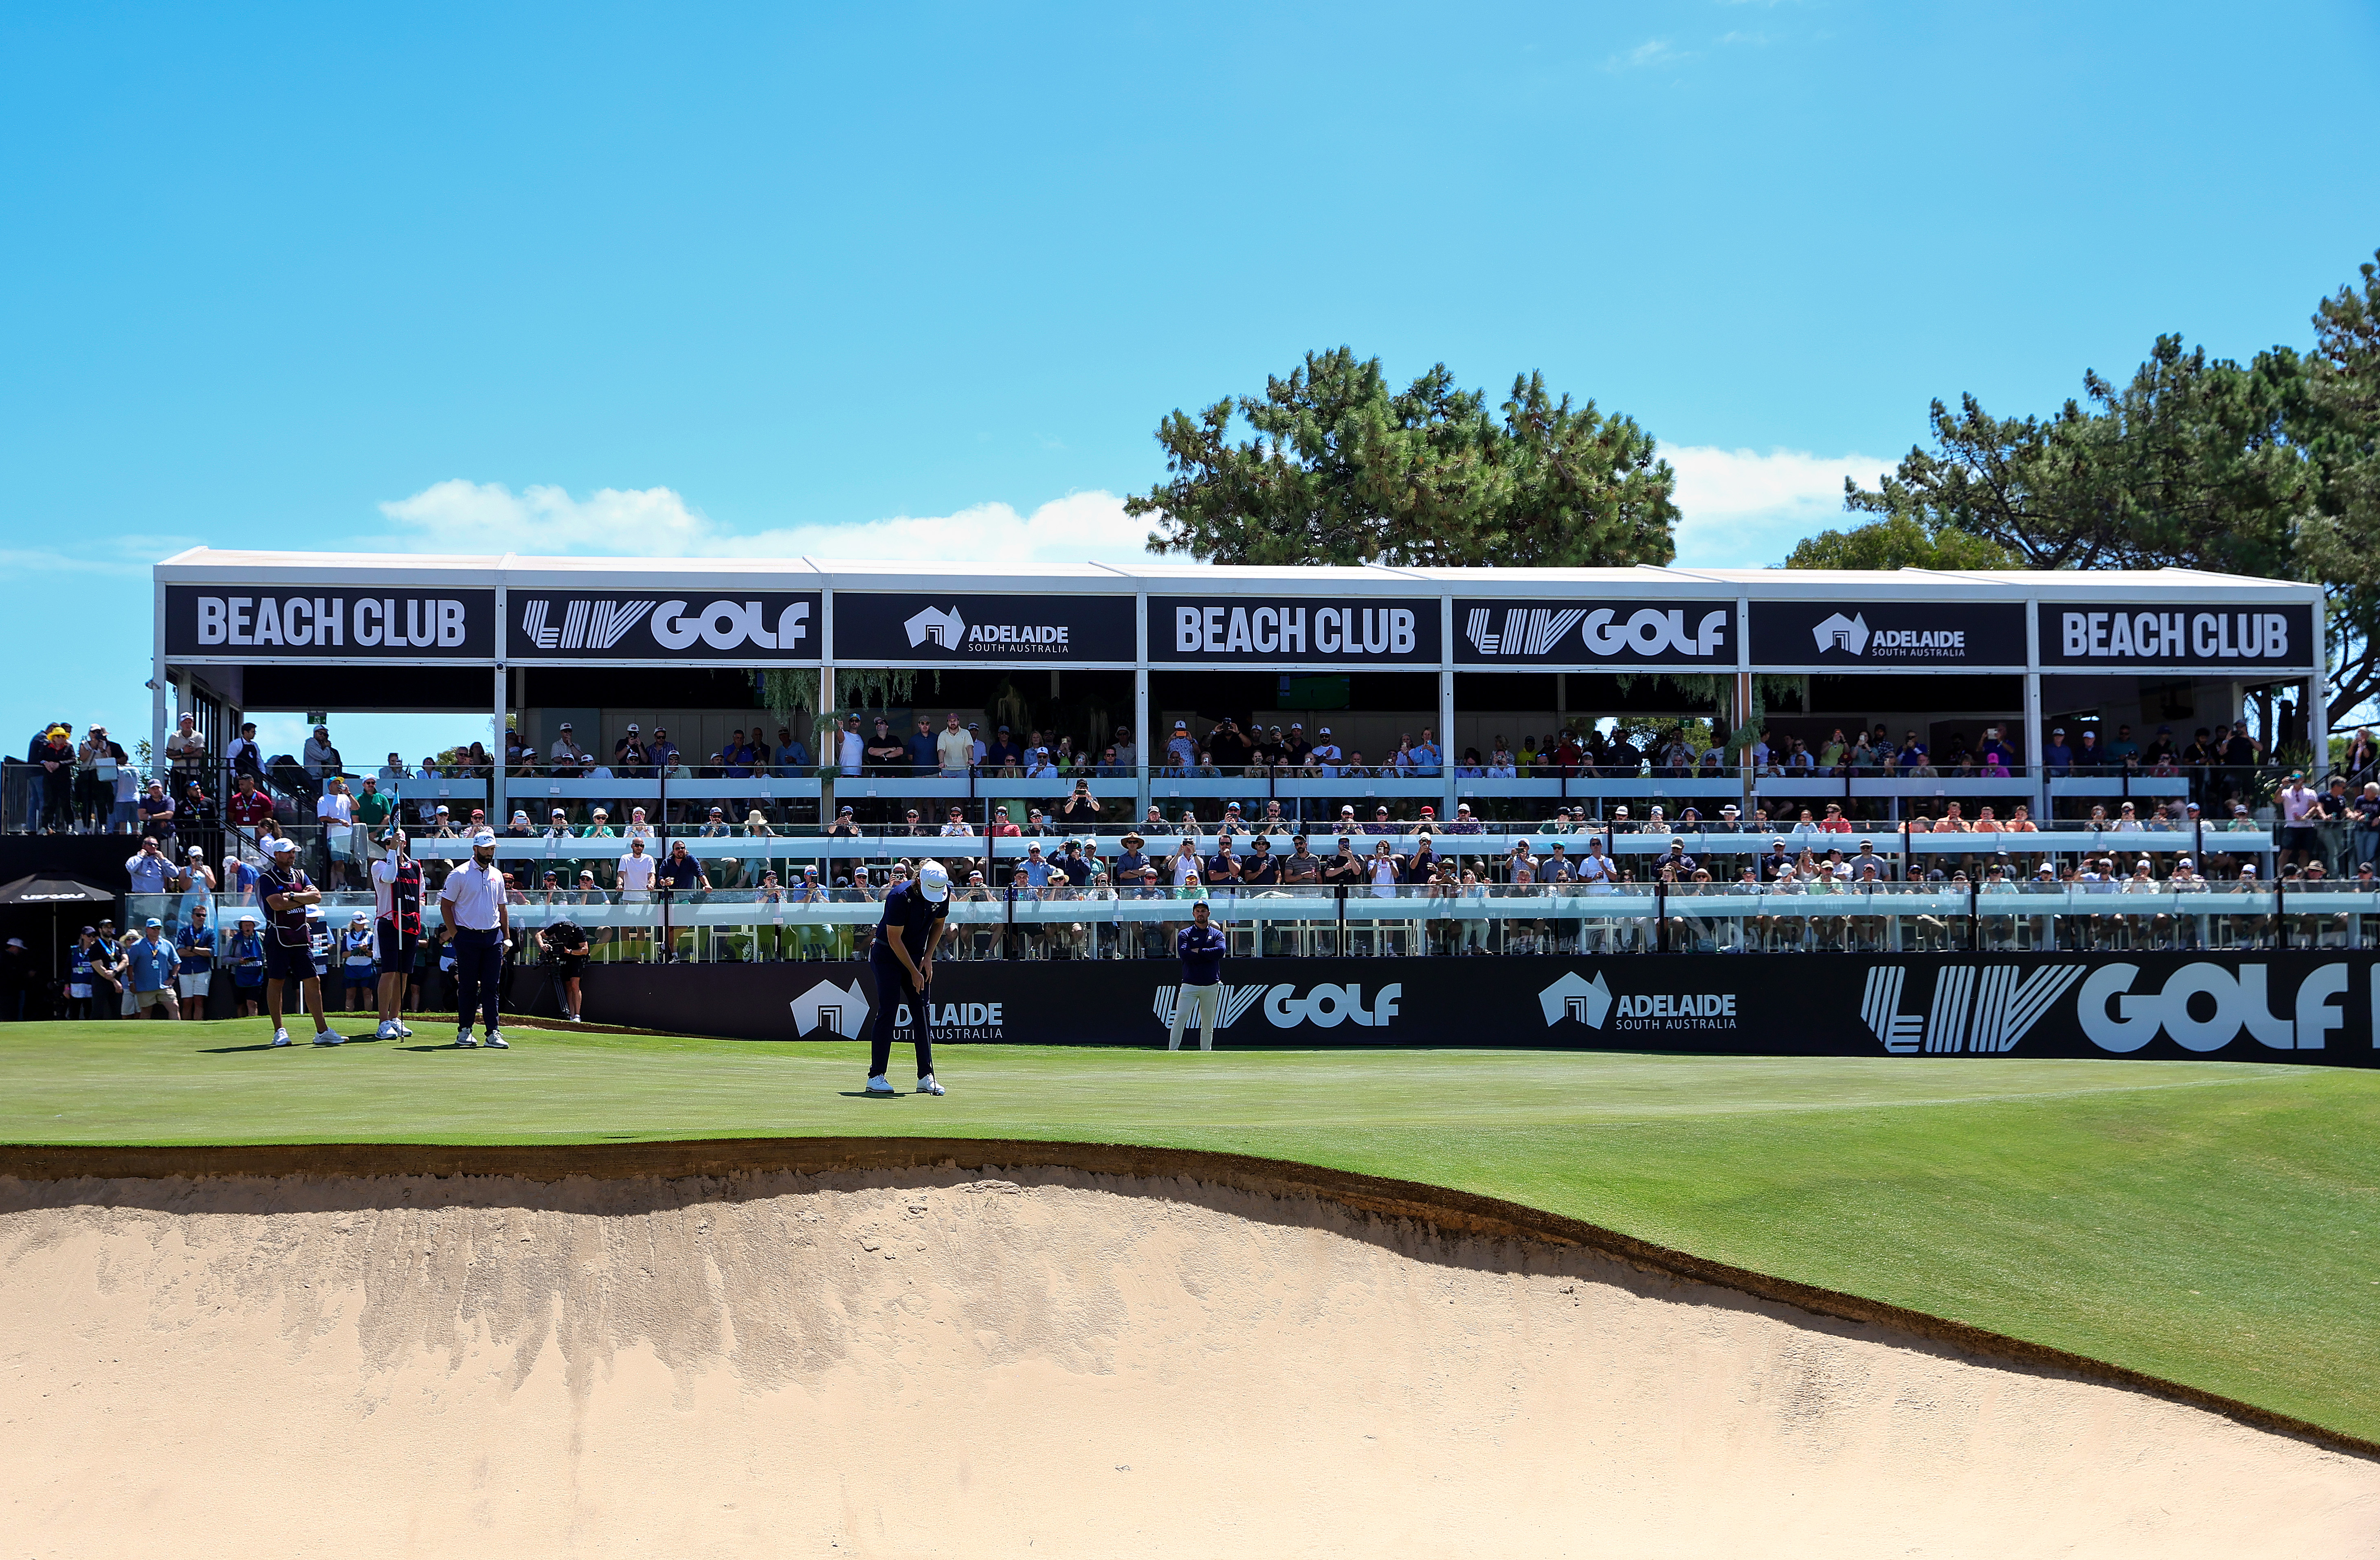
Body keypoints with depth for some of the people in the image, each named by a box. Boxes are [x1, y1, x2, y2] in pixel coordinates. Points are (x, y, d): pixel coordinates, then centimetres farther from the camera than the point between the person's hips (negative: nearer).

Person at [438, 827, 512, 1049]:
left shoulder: (497, 875, 14)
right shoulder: (460, 874, -2)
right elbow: (445, 905, -2)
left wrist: (507, 937, 13)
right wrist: (456, 934, -8)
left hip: (494, 937, 4)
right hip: (468, 937, -4)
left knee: (491, 987, 1)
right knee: (467, 986, 1)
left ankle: (493, 1033, 0)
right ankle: (464, 1031, 9)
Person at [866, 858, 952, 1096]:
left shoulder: (943, 894, -8)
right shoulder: (900, 897, -26)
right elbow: (894, 940, -21)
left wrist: (928, 957, -1)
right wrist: (914, 972, -18)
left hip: (917, 956, 6)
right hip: (887, 956, -6)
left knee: (923, 1014, -1)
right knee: (888, 1013, -11)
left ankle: (926, 1077, 1)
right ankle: (876, 1077, -7)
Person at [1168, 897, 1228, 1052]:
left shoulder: (1217, 934, 10)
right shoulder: (1185, 934, 5)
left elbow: (1220, 951, -10)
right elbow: (1185, 955, -13)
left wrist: (1198, 951, -11)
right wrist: (1209, 955, -10)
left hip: (1211, 985, 2)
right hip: (1190, 985, -2)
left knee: (1208, 1024, 7)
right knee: (1180, 1018, -14)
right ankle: (1172, 1051, -13)